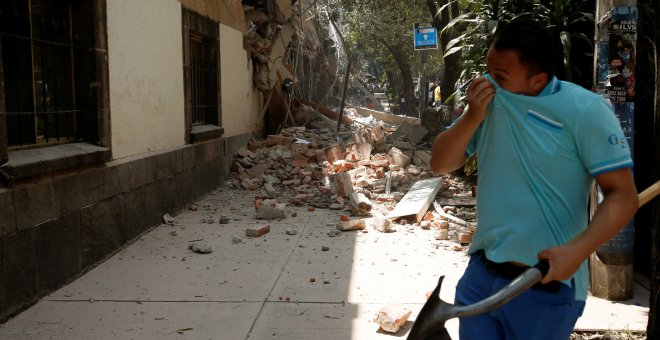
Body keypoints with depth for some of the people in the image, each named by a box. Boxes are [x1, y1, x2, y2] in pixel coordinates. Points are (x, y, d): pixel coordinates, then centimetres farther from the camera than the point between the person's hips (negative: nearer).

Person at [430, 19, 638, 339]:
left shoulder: (585, 110, -15)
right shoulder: (488, 99, 1)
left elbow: (622, 195, -13)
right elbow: (440, 165, 1)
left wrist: (577, 250, -28)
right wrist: (472, 116, -14)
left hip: (546, 285, -5)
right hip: (481, 273, 5)